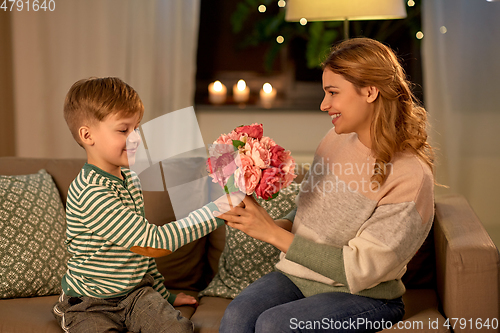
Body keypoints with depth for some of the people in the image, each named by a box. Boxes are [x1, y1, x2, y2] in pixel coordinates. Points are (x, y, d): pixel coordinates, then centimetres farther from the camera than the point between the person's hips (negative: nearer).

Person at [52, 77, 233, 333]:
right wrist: (217, 210, -28)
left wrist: (163, 295, 21)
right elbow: (153, 243, -28)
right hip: (92, 306, -5)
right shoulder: (90, 192, -23)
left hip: (137, 293, 6)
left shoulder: (130, 178, 6)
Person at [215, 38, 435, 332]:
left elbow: (359, 270, -20)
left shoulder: (411, 177, -18)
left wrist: (272, 232, -21)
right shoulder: (335, 141, 2)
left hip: (364, 296, -5)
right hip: (298, 273, 5)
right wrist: (281, 225, -7)